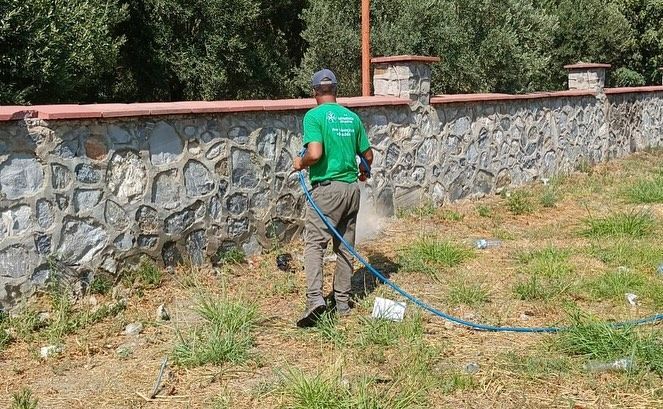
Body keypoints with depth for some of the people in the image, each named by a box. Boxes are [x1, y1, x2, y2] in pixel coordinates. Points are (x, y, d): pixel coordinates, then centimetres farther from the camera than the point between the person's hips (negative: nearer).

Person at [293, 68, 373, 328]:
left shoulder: (314, 116, -9)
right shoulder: (352, 117, 10)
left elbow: (315, 153, -21)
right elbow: (368, 155, 14)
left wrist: (300, 163, 0)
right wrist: (363, 171, 35)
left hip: (326, 188, -6)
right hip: (351, 188, 6)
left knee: (314, 243, -5)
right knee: (345, 246, 12)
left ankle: (315, 298, -21)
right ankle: (342, 303, 18)